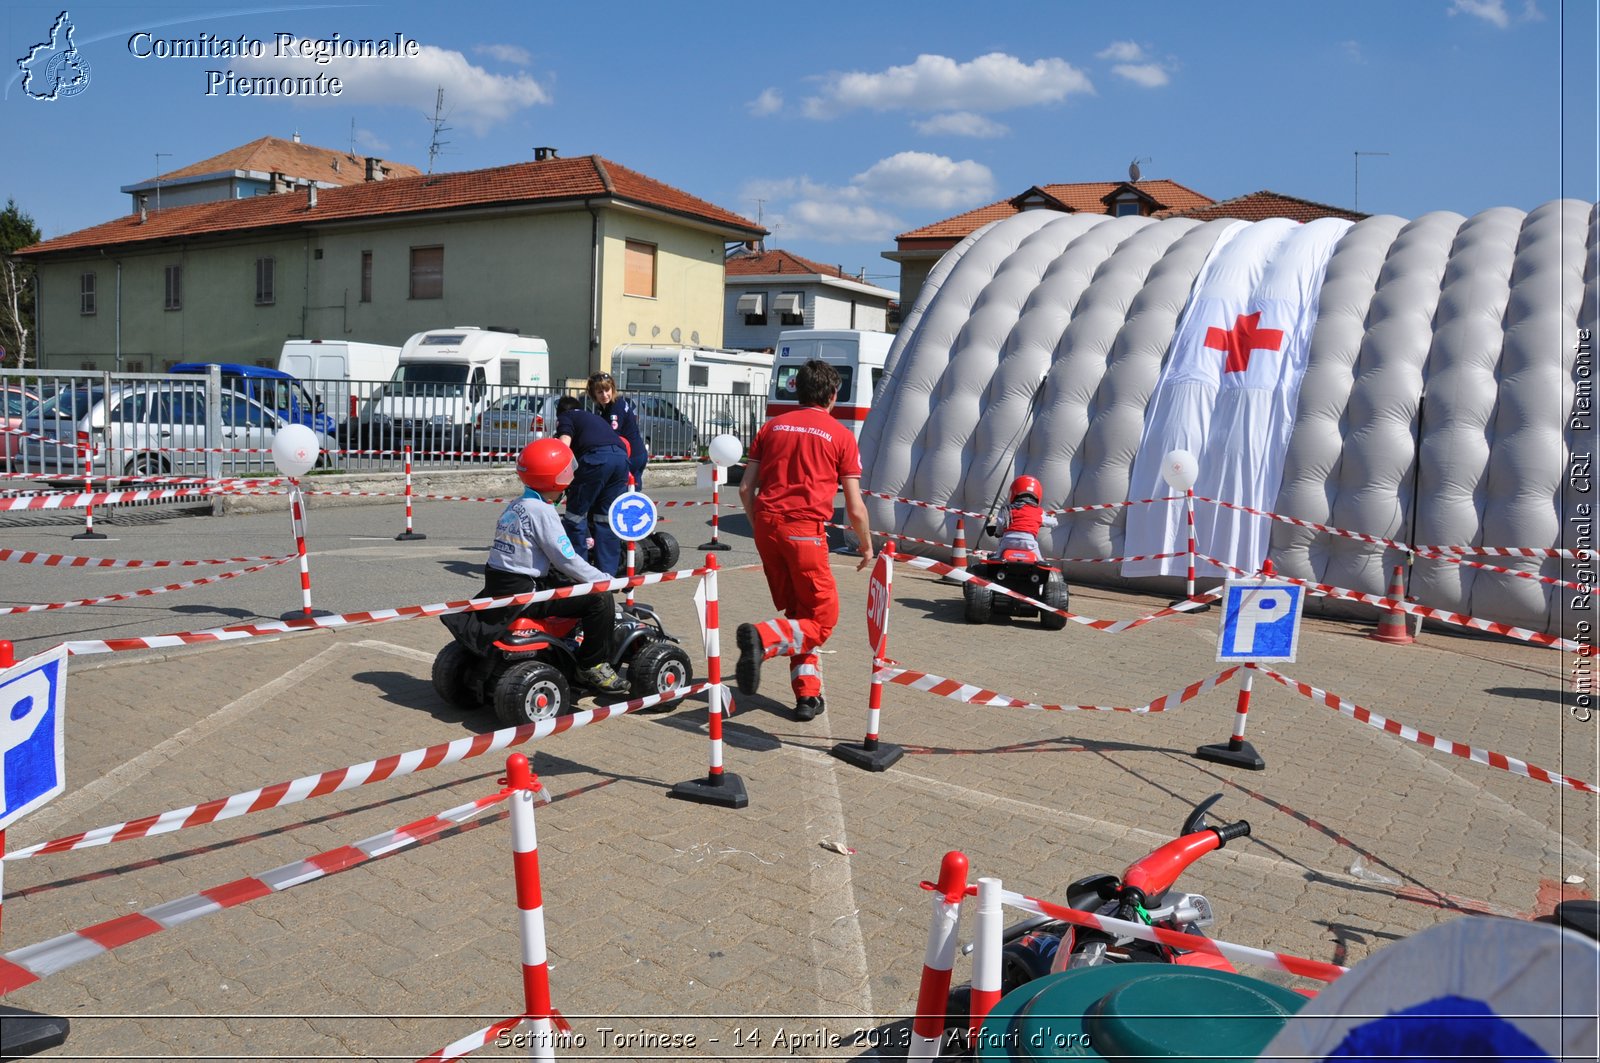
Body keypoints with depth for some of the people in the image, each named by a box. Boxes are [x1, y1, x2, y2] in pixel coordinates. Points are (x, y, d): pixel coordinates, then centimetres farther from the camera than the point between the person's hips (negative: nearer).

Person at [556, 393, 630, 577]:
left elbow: (564, 444, 3)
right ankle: (607, 573, 12)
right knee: (607, 518, 13)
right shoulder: (596, 417, 40)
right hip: (621, 456, 6)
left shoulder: (565, 417, 22)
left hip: (597, 456, -6)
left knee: (576, 514, 6)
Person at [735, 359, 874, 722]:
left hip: (766, 526, 6)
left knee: (798, 613, 18)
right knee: (821, 618, 3)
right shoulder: (840, 435, 4)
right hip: (804, 529, -5)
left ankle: (808, 695, 17)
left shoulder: (772, 426, 14)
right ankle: (763, 638, -23)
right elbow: (855, 508, 2)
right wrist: (867, 546, 18)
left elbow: (745, 488, 11)